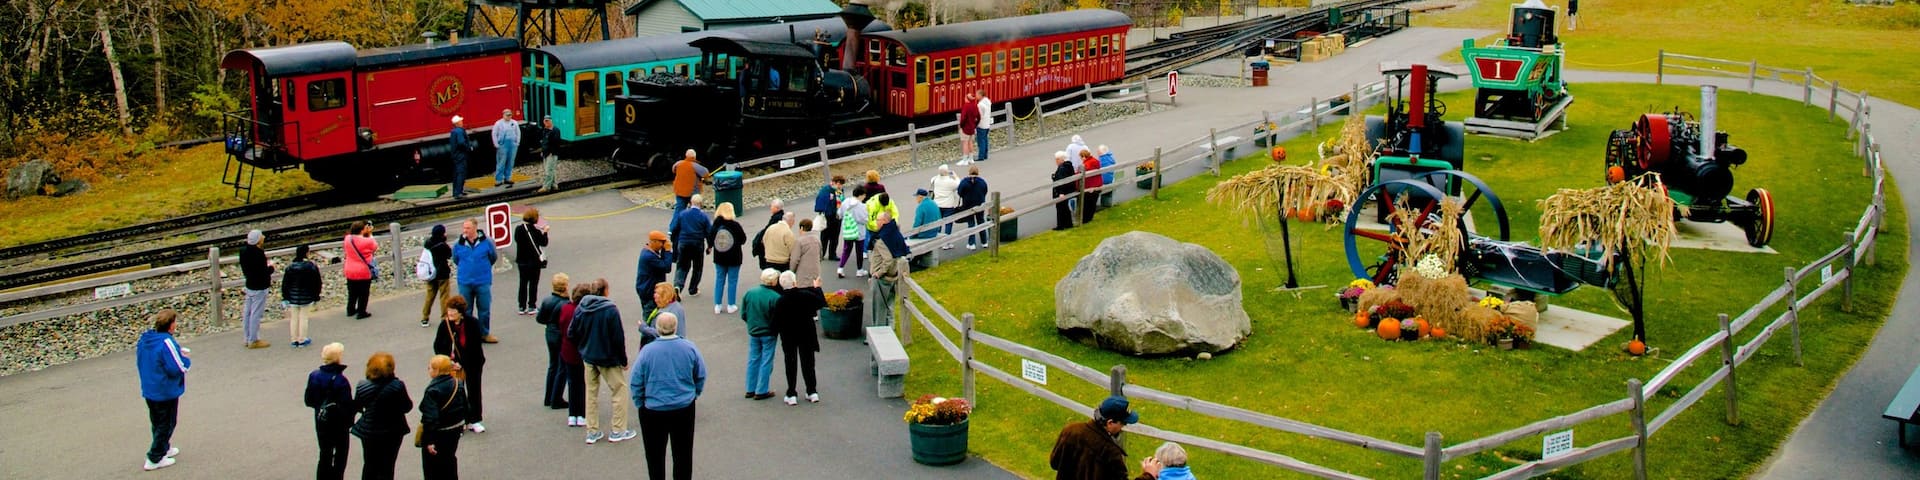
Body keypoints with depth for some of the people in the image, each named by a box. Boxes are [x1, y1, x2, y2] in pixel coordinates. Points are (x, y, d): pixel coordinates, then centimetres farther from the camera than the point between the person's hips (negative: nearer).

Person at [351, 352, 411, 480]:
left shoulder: (362, 386, -12)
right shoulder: (397, 386, -20)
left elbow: (356, 407, 0)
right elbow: (407, 407, -12)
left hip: (368, 431, 2)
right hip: (392, 432, -2)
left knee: (369, 465, 18)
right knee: (387, 467, 9)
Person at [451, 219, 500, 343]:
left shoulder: (486, 242, -9)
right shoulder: (458, 245, -5)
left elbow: (494, 257, 8)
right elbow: (456, 260, 14)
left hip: (483, 283, -1)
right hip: (465, 283, 1)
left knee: (484, 309, 7)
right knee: (465, 310, 10)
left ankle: (485, 333, 21)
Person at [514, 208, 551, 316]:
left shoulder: (518, 229, -4)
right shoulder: (535, 231, -18)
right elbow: (543, 243, -11)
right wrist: (545, 232, 4)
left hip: (522, 261, 4)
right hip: (534, 261, -4)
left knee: (523, 283, 13)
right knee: (533, 283, 6)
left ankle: (521, 307, 15)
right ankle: (531, 306, 9)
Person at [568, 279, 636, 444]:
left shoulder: (580, 309, -4)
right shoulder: (610, 310, -19)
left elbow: (571, 333, 2)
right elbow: (618, 338, -16)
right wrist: (624, 360, -5)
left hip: (588, 357, 5)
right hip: (608, 358, -5)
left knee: (591, 392, 15)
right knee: (619, 390, 10)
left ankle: (592, 432, 19)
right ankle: (618, 431, 12)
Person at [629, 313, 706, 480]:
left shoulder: (647, 351, -14)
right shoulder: (689, 347, -9)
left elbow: (636, 383, -9)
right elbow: (701, 376, 2)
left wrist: (640, 403, 6)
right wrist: (694, 394, 17)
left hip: (654, 410, -2)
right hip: (684, 408, 2)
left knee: (655, 454, 13)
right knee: (683, 452, 15)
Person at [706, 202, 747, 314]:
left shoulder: (716, 225, -10)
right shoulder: (735, 225, -17)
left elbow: (710, 239, -3)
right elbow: (743, 238, -10)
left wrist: (710, 246, 17)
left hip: (719, 258, 3)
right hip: (734, 258, -3)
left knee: (719, 280, 14)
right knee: (732, 281, 9)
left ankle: (717, 305, 15)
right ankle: (731, 305, 14)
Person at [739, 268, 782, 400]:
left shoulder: (750, 293, -6)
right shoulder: (775, 297, -23)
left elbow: (743, 315, 1)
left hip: (753, 332, 5)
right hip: (768, 334, -5)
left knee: (753, 360, 16)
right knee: (766, 362, 7)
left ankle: (750, 389, 23)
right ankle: (761, 391, 11)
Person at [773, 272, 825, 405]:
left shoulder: (779, 302, -19)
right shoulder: (806, 295, -17)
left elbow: (775, 323, -16)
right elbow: (822, 303, 0)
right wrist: (817, 288, 13)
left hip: (788, 337, -1)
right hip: (806, 334, 1)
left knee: (790, 364, 10)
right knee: (808, 362, 14)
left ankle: (791, 394, 12)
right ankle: (812, 392, 19)